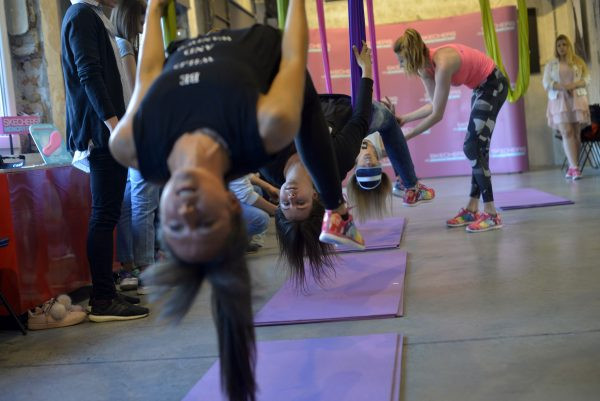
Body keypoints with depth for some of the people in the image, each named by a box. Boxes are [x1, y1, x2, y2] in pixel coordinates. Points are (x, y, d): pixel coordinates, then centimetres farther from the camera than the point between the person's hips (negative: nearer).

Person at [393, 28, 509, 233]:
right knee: (477, 149, 9)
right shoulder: (425, 66, -5)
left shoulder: (442, 64, -31)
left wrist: (406, 136, -24)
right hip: (480, 87, 9)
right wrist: (404, 118, -7)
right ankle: (472, 209, 13)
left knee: (472, 148, -13)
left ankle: (491, 214, -13)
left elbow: (437, 115, -29)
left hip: (493, 85, -9)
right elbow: (434, 105, -2)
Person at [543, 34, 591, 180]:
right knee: (566, 133, -13)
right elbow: (546, 83, 0)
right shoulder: (551, 64, 11)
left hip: (577, 99, 1)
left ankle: (573, 166, 4)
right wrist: (562, 87, -16)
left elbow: (586, 78, 5)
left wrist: (574, 85, -14)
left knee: (576, 133, -2)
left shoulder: (578, 61, 13)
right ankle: (574, 167, -17)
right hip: (559, 101, -1)